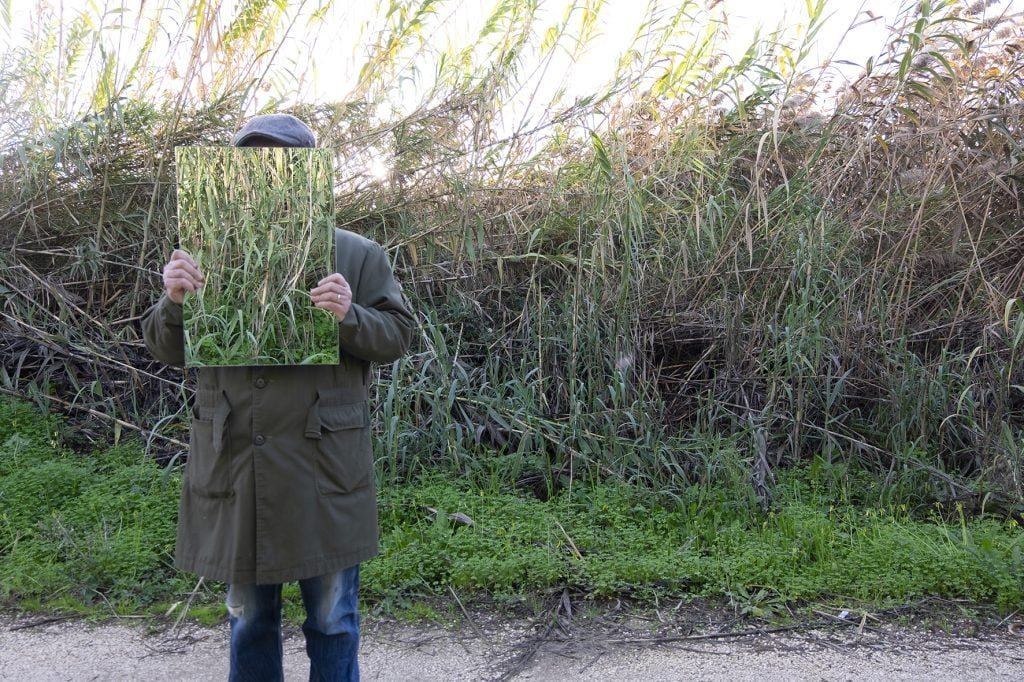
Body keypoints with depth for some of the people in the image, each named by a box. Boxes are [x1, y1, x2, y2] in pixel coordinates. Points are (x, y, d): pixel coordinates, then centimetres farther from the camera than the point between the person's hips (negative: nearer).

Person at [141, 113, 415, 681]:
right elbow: (167, 351, 9)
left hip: (322, 467, -2)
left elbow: (397, 335, 1)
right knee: (248, 619, 17)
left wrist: (349, 317, -19)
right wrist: (173, 302, -13)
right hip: (234, 465, 2)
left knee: (331, 620, 11)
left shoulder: (359, 256, 2)